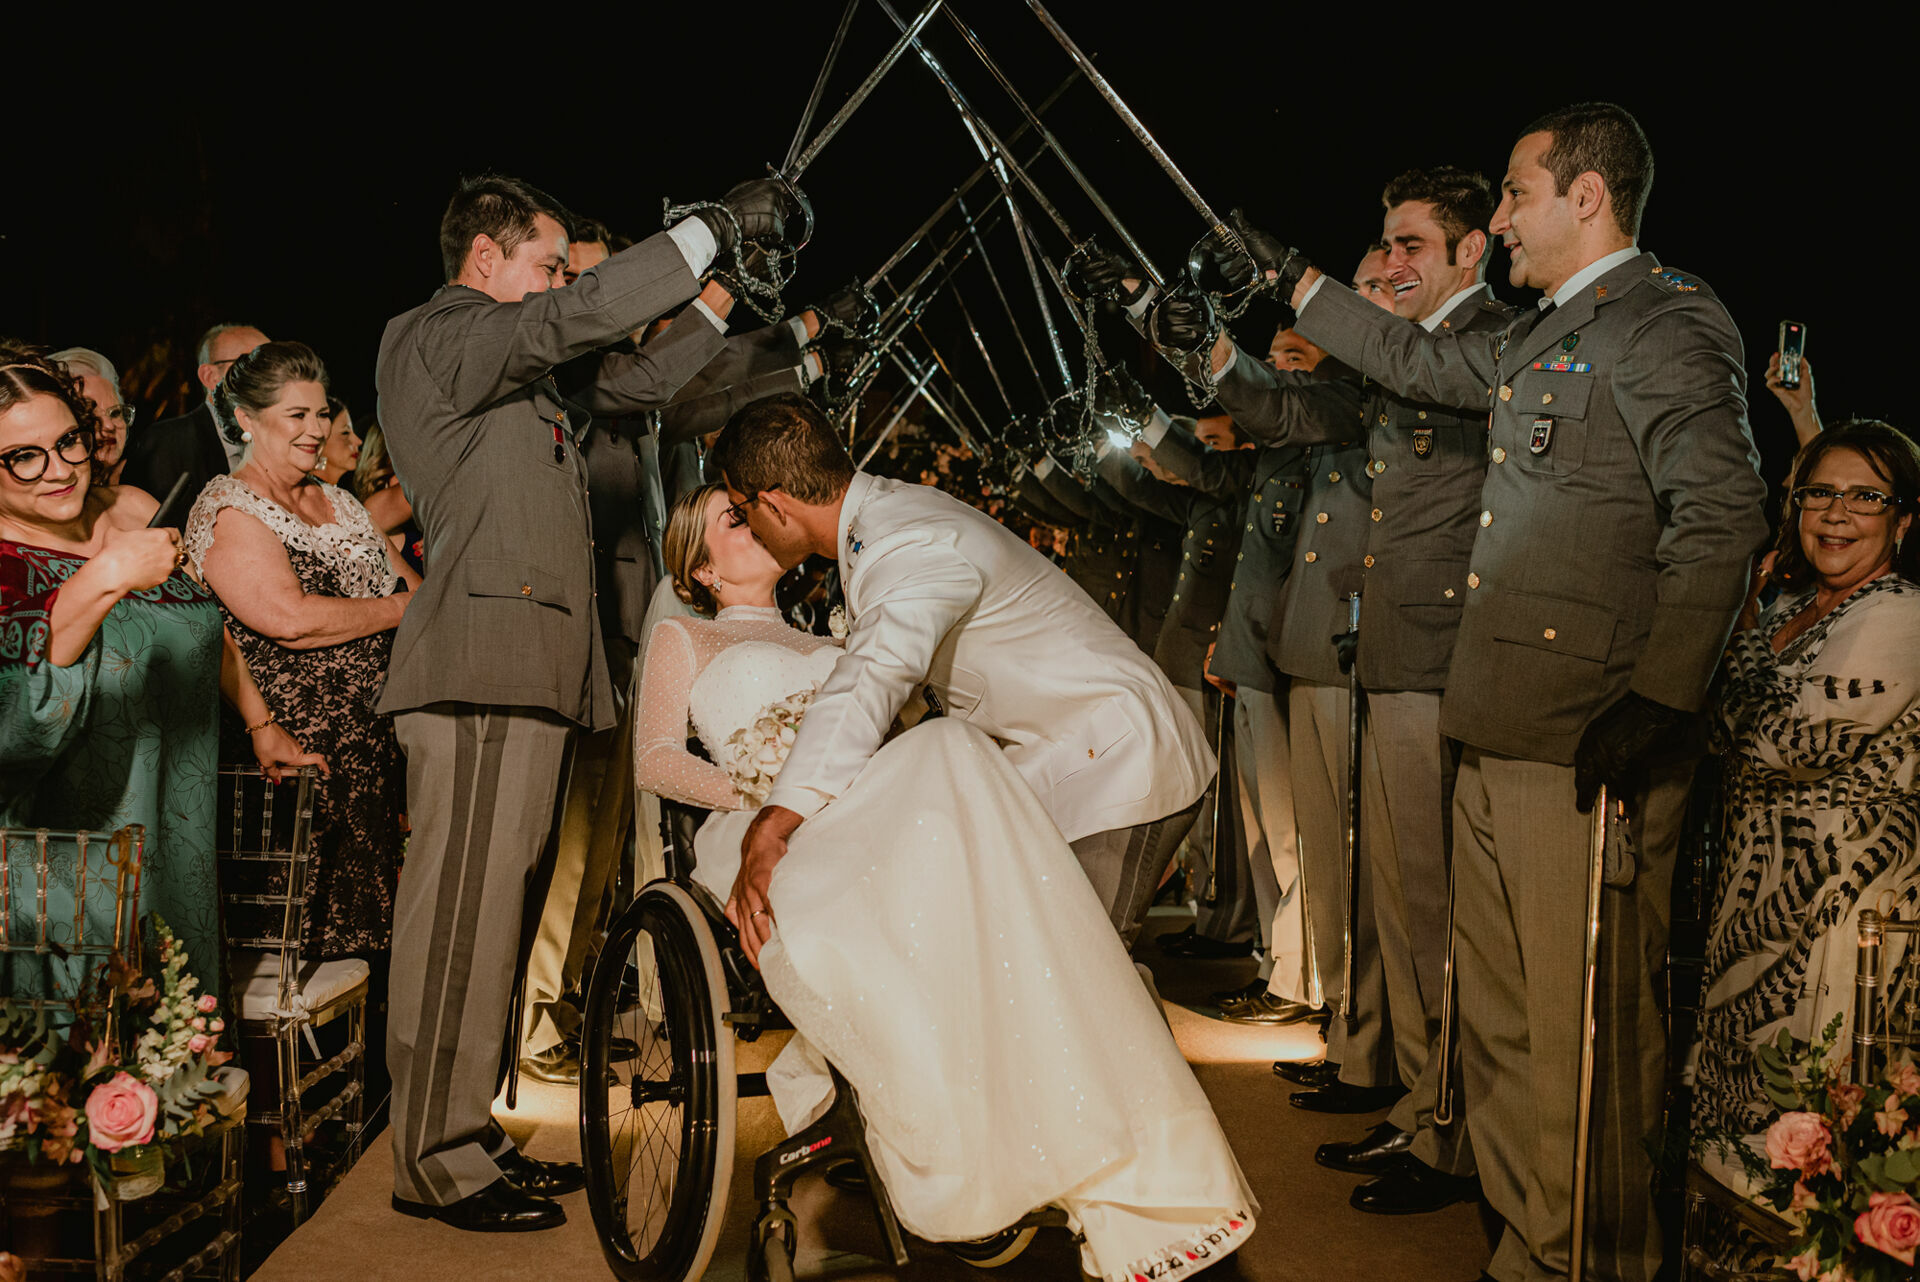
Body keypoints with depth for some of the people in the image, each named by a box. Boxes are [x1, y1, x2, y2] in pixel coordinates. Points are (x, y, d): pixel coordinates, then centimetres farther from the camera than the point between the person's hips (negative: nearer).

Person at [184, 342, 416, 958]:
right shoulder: (227, 509, -4)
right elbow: (288, 618, -17)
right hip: (309, 740, -7)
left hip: (386, 725, 7)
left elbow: (411, 584, 20)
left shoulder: (339, 502, 21)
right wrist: (403, 609, -8)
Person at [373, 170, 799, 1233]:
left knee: (490, 903, 10)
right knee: (462, 902, -9)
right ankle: (432, 1161, -4)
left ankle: (467, 1132, 16)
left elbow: (636, 381, 30)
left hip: (533, 665, 10)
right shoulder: (429, 337, -3)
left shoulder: (522, 368, 26)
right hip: (480, 657, -10)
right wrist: (713, 226, -10)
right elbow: (582, 316, -14)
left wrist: (720, 302, 18)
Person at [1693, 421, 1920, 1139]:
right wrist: (1745, 611, 5)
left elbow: (1780, 738, -22)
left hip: (1833, 890, -8)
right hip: (1762, 873, 8)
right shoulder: (1787, 605, 11)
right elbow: (1731, 743, 13)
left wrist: (1739, 626, -7)